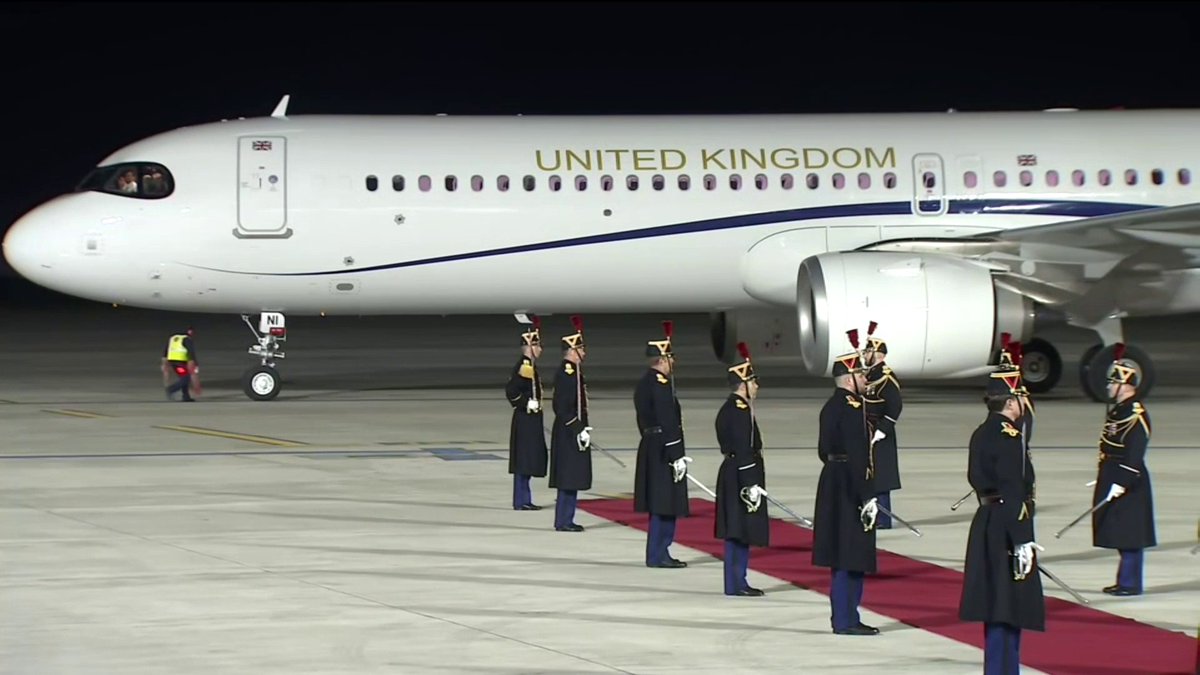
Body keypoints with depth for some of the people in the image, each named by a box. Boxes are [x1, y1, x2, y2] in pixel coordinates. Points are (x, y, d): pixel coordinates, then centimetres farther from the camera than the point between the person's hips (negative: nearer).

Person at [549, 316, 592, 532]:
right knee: (568, 479, -6)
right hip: (569, 434, -10)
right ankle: (564, 521, -2)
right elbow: (563, 408, -22)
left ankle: (565, 520, 18)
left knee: (572, 479, 13)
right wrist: (579, 430, -22)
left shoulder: (574, 371, 14)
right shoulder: (566, 373, -18)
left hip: (575, 431, 10)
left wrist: (583, 428, 16)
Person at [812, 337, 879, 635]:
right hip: (850, 487, -10)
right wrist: (867, 497, -21)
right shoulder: (852, 409, -17)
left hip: (833, 483, 10)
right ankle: (846, 620, -4)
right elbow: (856, 456, -22)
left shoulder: (831, 407, 14)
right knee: (850, 558, -6)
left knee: (844, 557, 14)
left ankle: (846, 617, 19)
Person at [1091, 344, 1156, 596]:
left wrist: (1122, 483, -24)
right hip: (1113, 478, 10)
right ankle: (1125, 581, 19)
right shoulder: (1117, 409, 13)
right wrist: (1106, 477, 21)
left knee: (1129, 535, -5)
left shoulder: (1136, 415, -17)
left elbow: (1134, 455, -21)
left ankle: (1130, 583, -1)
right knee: (1121, 534, 13)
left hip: (1128, 481, -10)